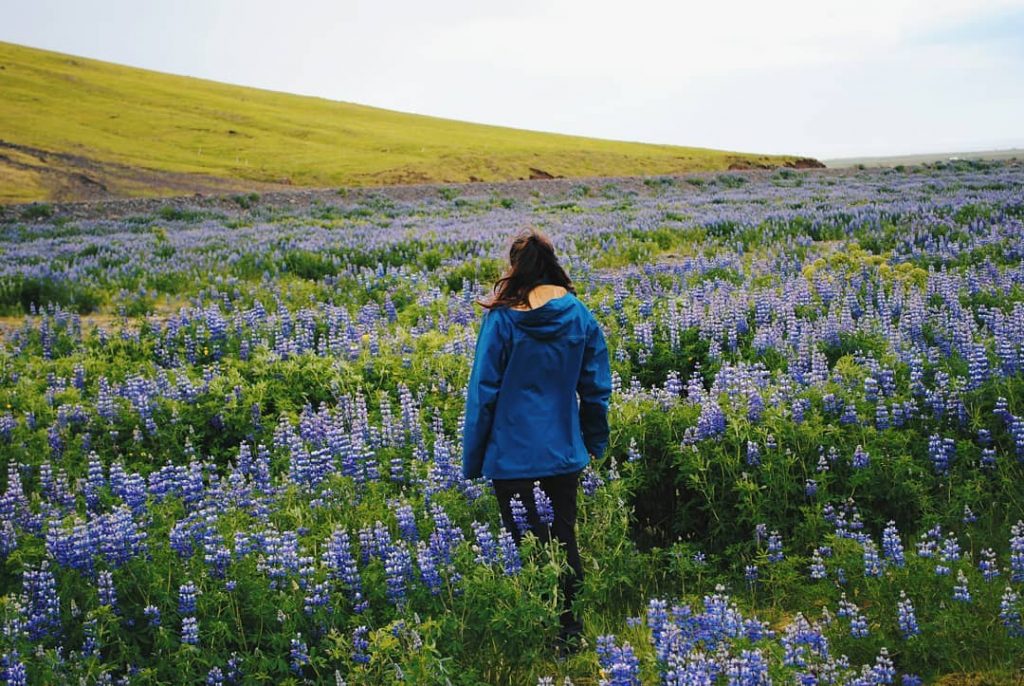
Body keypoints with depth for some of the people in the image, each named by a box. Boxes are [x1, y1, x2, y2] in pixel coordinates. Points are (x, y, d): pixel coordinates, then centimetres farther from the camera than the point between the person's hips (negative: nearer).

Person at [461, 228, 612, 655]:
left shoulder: (501, 319, -10)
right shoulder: (581, 317, 0)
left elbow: (483, 393, -8)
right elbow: (596, 389, 6)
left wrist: (472, 460, 0)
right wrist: (595, 443, 18)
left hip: (513, 455, -3)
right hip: (564, 452, 3)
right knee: (564, 540, 14)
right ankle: (570, 632, 21)